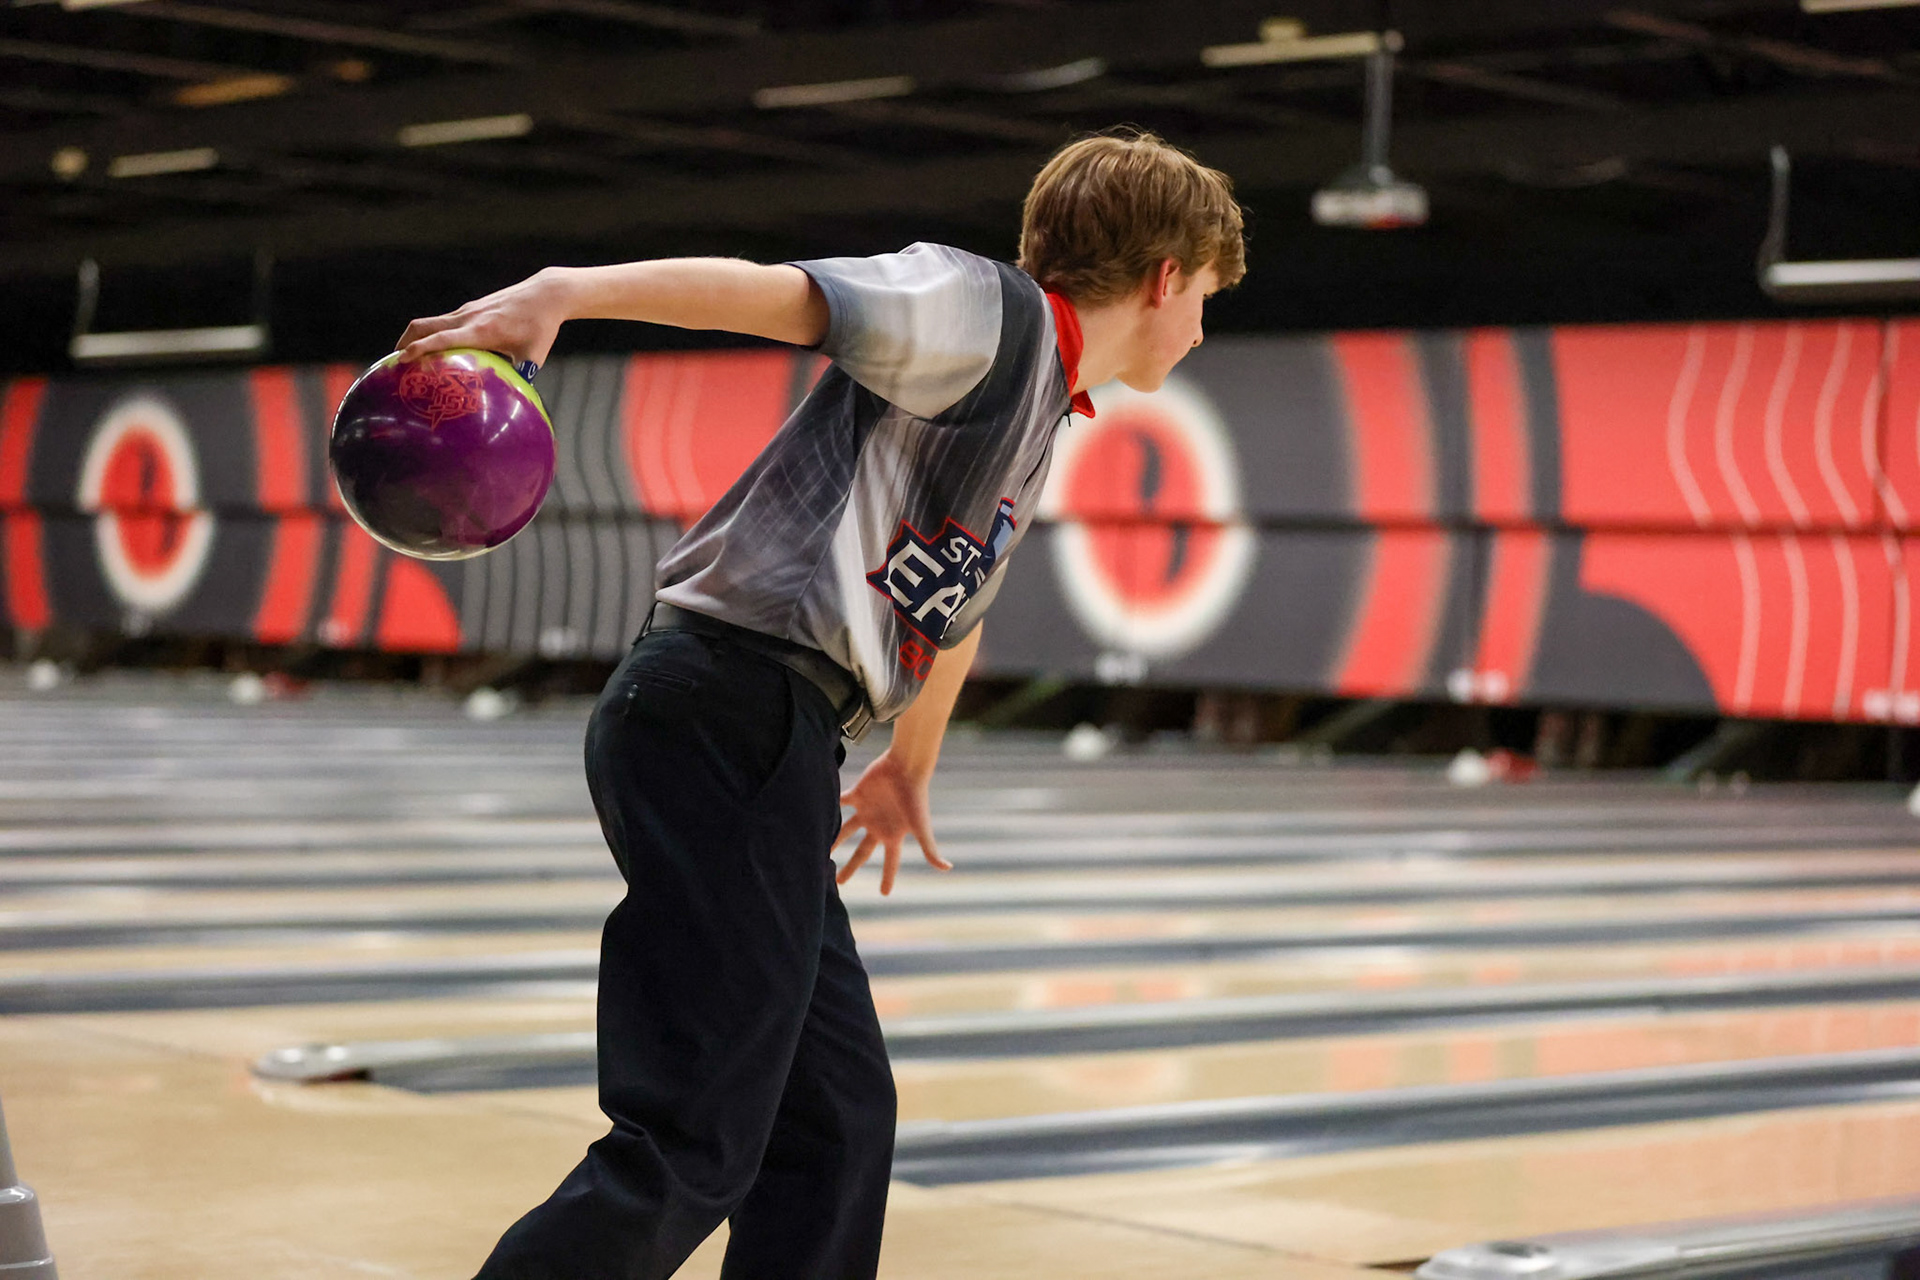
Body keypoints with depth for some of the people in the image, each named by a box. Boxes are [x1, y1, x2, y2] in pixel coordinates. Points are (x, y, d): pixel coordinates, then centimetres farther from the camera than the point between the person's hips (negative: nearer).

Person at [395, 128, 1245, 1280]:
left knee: (838, 1120, 13)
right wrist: (566, 293, -33)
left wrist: (910, 768, 53)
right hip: (732, 718, -10)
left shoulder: (1037, 419, 25)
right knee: (690, 1147, -13)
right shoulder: (987, 309, -4)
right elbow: (773, 292, -19)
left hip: (772, 744, 10)